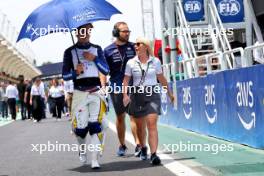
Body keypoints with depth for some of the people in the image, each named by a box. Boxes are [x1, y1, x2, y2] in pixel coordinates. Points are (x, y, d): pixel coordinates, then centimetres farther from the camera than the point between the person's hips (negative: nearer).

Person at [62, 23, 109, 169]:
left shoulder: (97, 49, 12)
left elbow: (105, 71, 6)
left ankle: (95, 159, -9)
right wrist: (75, 72, -16)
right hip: (79, 93, -1)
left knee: (96, 125, -10)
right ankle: (82, 148, 30)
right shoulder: (70, 52, 6)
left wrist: (94, 59, -8)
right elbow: (65, 75, 4)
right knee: (80, 127, -1)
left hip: (96, 92, 1)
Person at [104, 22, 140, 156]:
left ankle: (138, 144, -11)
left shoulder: (133, 47, 6)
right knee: (120, 117, 9)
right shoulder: (108, 50, 2)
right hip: (117, 88, 0)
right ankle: (122, 145, 21)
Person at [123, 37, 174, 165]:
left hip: (152, 94, -1)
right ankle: (143, 148, 38)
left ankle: (154, 154, -21)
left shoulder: (155, 61, 3)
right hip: (137, 95, 2)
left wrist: (169, 93, 22)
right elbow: (126, 80, 0)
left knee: (152, 124, -16)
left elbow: (161, 78, 14)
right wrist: (125, 95, -16)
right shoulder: (131, 63, 2)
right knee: (140, 126, 13)